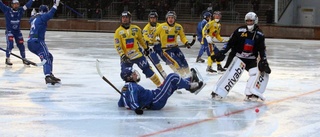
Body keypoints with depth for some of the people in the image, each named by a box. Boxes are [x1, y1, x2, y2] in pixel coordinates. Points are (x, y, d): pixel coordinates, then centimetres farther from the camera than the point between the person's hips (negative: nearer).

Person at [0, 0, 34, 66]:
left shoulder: (20, 10, -2)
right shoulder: (7, 10, -10)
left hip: (17, 31, 4)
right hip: (9, 31, -4)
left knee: (21, 45, 6)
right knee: (10, 44, -19)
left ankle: (24, 59, 22)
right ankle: (7, 59, -8)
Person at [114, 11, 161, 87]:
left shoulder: (136, 29, 1)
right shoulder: (118, 31, -4)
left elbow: (141, 39, 16)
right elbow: (117, 45, -8)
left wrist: (146, 48, 23)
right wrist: (122, 55, -19)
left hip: (138, 54, 1)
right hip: (126, 57, 0)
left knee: (147, 69, 0)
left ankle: (159, 84, 9)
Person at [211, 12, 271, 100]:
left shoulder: (259, 34, -1)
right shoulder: (240, 31, -9)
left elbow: (262, 49, 5)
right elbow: (230, 43, -7)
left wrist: (264, 61, -3)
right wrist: (222, 52, -14)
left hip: (251, 59, 3)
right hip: (237, 56, -3)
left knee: (255, 73, -13)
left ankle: (249, 94, -6)